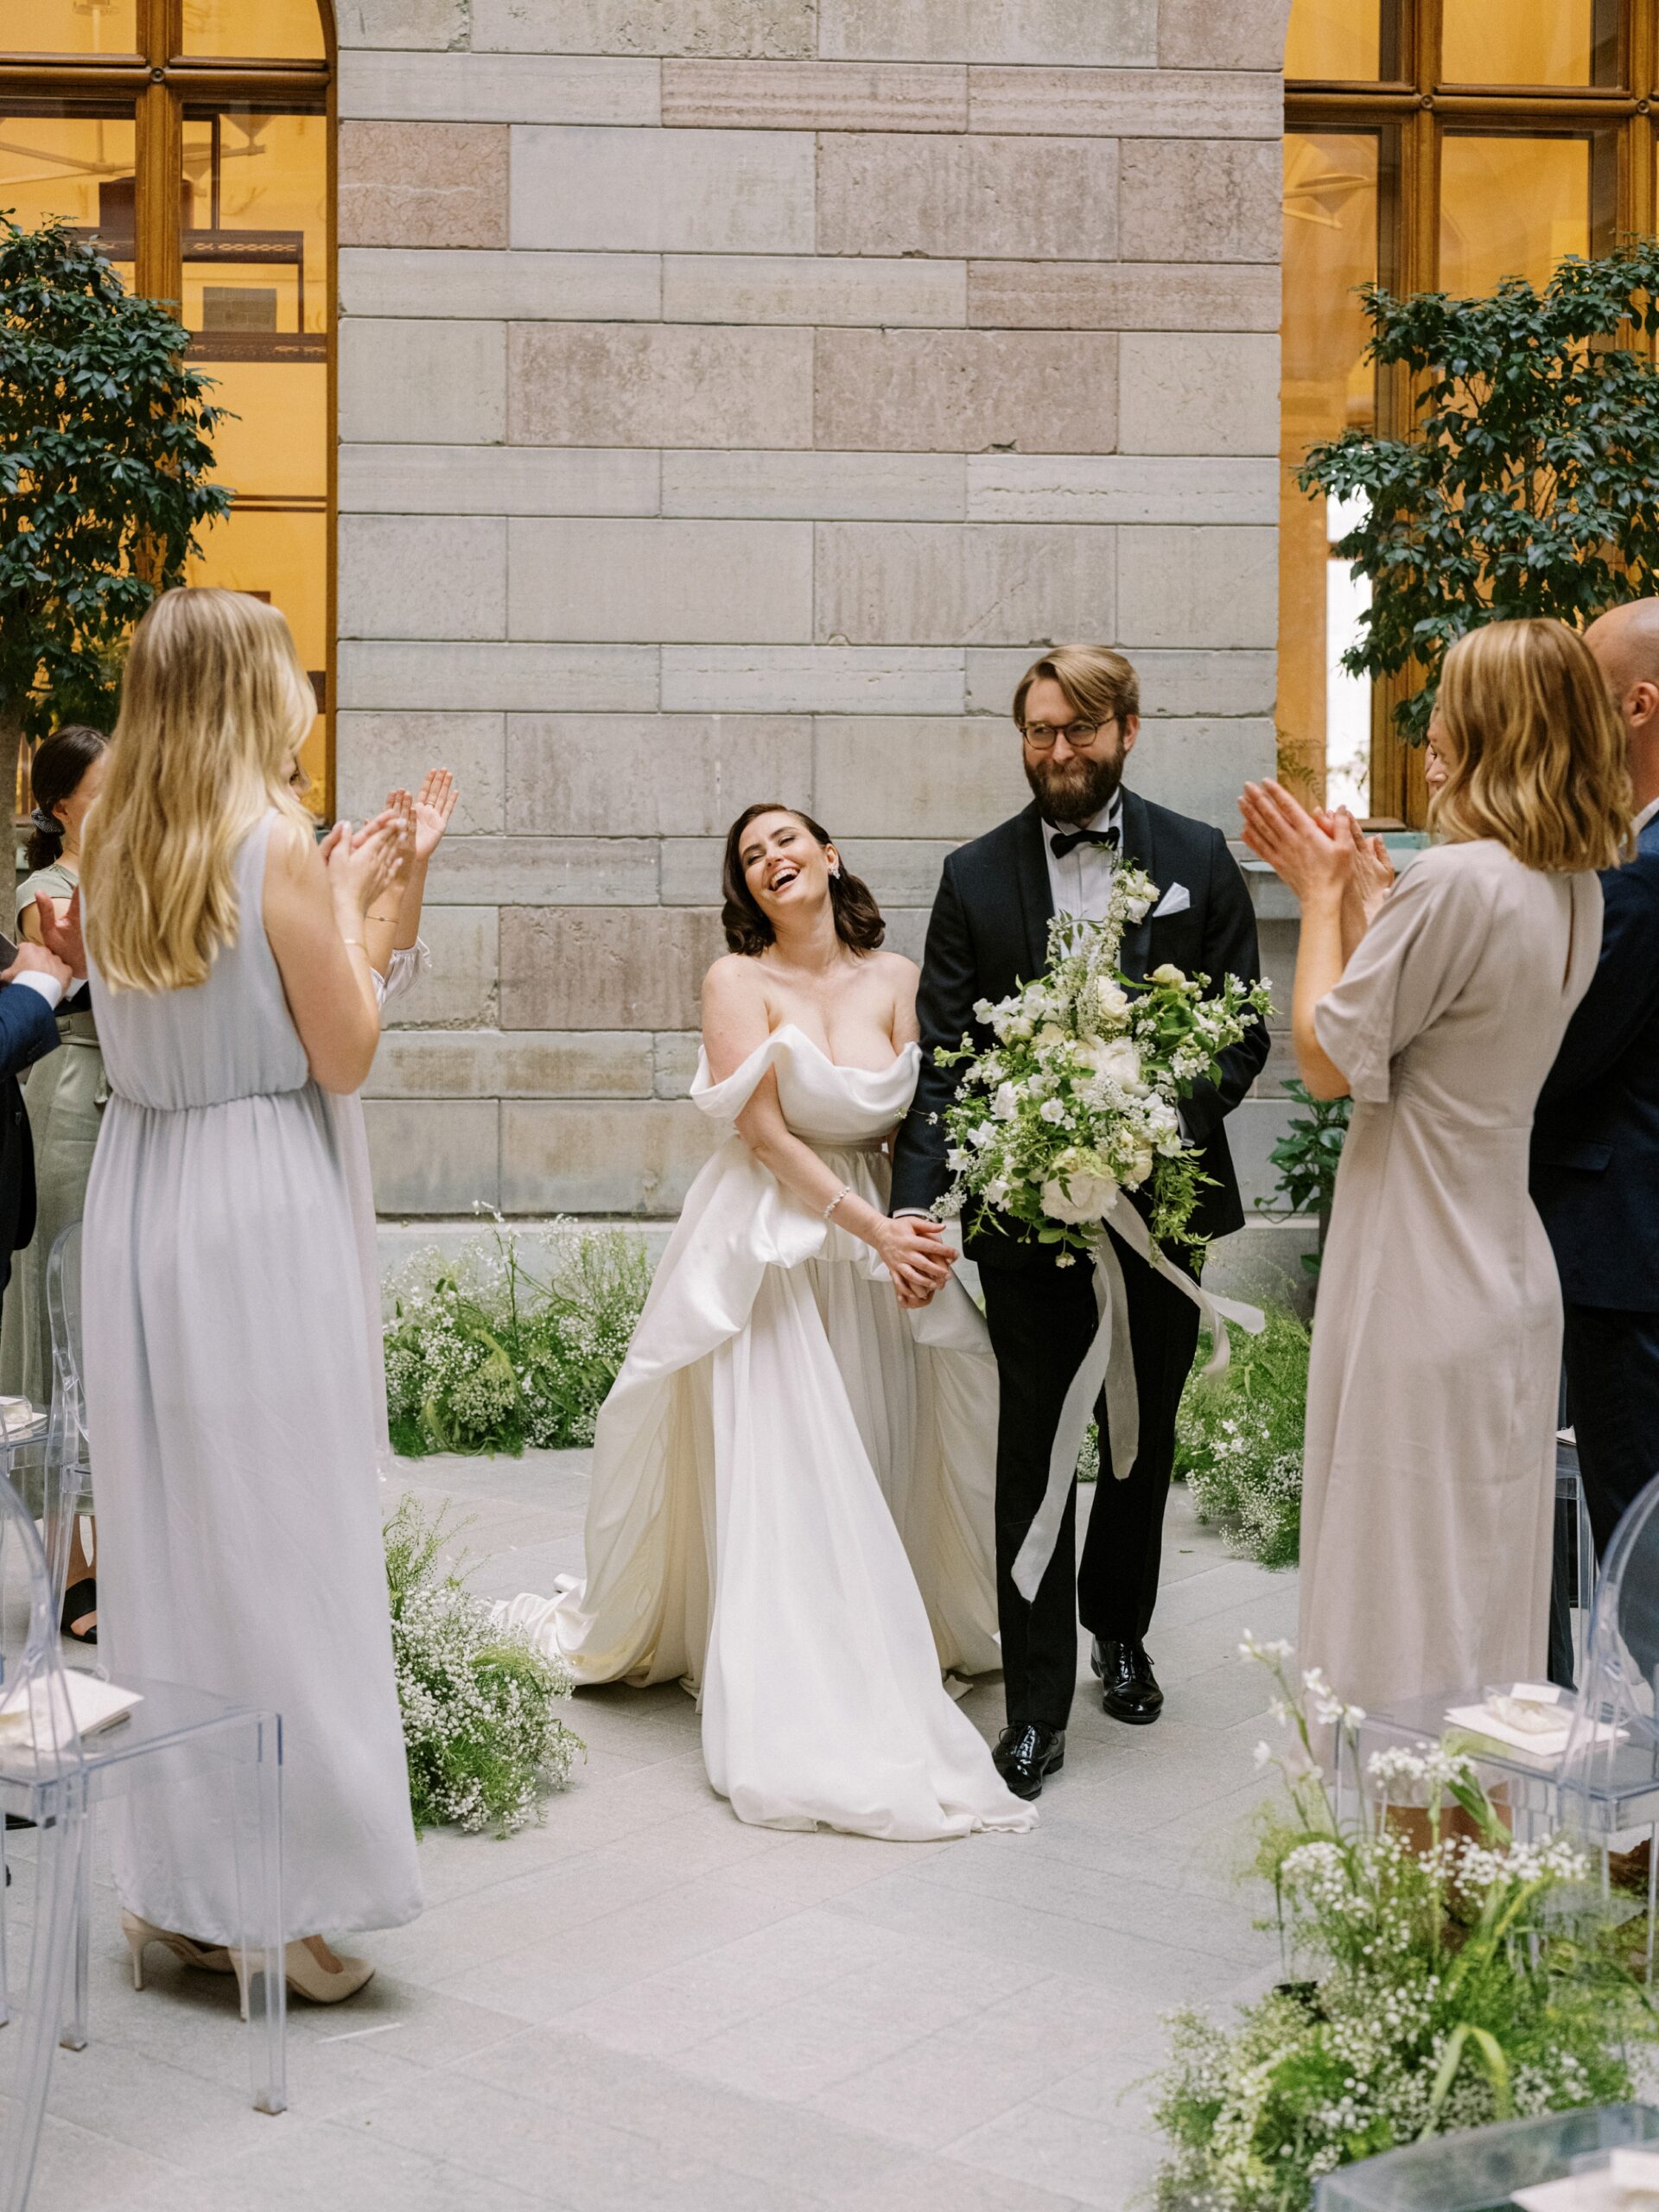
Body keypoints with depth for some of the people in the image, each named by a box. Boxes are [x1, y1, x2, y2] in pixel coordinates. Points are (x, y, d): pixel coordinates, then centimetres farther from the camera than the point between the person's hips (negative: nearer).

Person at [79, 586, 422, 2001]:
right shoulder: (278, 847, -13)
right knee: (282, 1542, 0)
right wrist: (348, 911, 3)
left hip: (137, 1200, 7)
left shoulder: (112, 851, 7)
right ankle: (298, 1894, 6)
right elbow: (346, 1053, -10)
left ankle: (176, 1887, 21)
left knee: (161, 1538, 12)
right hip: (260, 1207, -7)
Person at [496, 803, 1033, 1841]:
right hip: (768, 1244, -4)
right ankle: (805, 1724, -3)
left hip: (878, 1243, 4)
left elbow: (921, 1121, 2)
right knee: (775, 1474, -6)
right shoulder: (739, 982, -5)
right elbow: (767, 1133, -11)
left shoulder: (895, 978, 5)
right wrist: (870, 1232, -17)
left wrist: (918, 1237, -13)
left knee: (871, 1466, 9)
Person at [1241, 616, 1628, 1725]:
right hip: (1511, 1273, 9)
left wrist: (1324, 896, -3)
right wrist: (1364, 887, 11)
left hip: (1418, 1289, -9)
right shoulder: (1577, 889, 6)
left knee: (1405, 1603, 2)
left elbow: (1330, 1056, -14)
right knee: (1489, 1582, 18)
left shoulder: (1462, 878, -21)